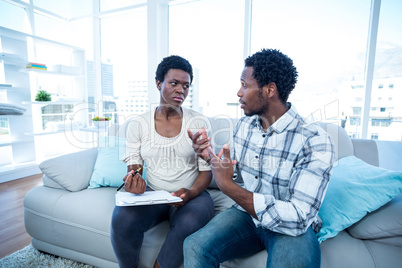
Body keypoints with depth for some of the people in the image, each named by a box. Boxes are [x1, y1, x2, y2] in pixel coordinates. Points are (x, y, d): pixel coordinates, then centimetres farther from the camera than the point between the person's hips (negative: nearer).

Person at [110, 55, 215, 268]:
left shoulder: (199, 123, -2)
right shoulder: (137, 124, 2)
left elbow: (206, 170, -2)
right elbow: (133, 166, 5)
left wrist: (190, 193, -20)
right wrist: (133, 181, -18)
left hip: (191, 195, -1)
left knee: (188, 224, -31)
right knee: (122, 218, -26)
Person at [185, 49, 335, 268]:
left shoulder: (315, 141, -20)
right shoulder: (243, 126, 0)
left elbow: (298, 219, -25)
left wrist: (227, 186, -28)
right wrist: (211, 158, -10)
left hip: (292, 227, -2)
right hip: (245, 214, 3)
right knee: (194, 247, -21)